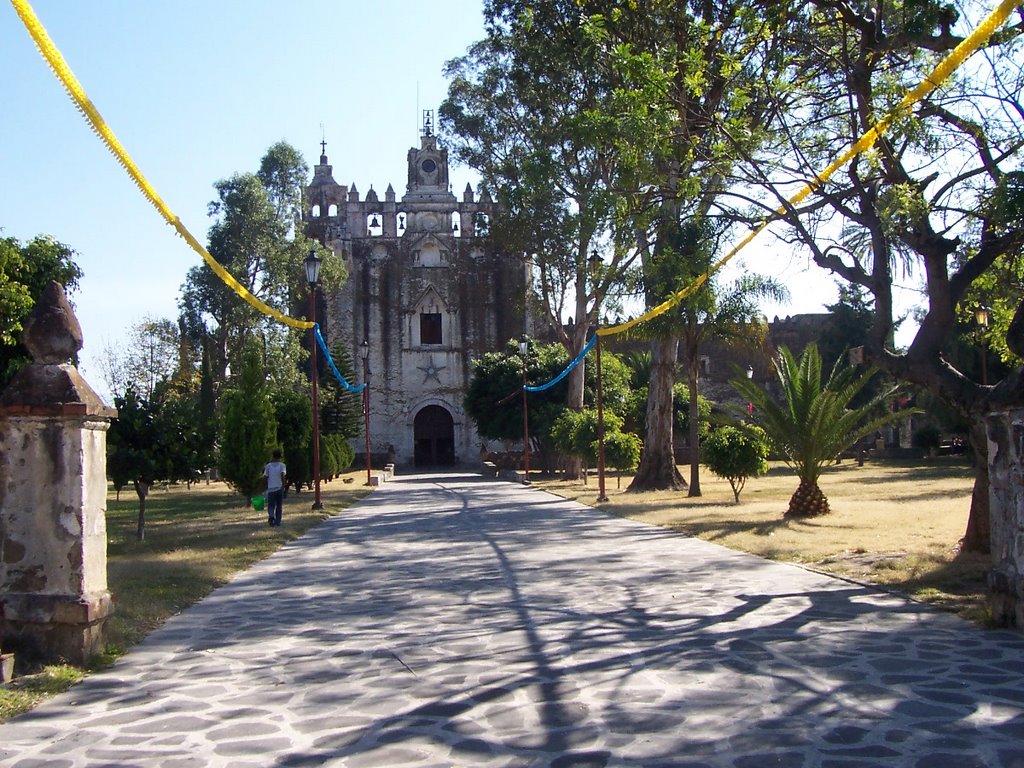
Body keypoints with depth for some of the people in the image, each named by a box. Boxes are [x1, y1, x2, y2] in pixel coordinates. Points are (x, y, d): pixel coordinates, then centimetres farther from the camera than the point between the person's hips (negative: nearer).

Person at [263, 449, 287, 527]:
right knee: (279, 505, 11)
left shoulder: (268, 466, 2)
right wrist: (284, 484, -10)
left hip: (270, 489, 1)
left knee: (271, 506, 3)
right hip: (279, 488, -1)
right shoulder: (282, 465, -4)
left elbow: (265, 476, 1)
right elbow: (283, 475, -18)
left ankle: (271, 516, -24)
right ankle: (277, 521, 12)